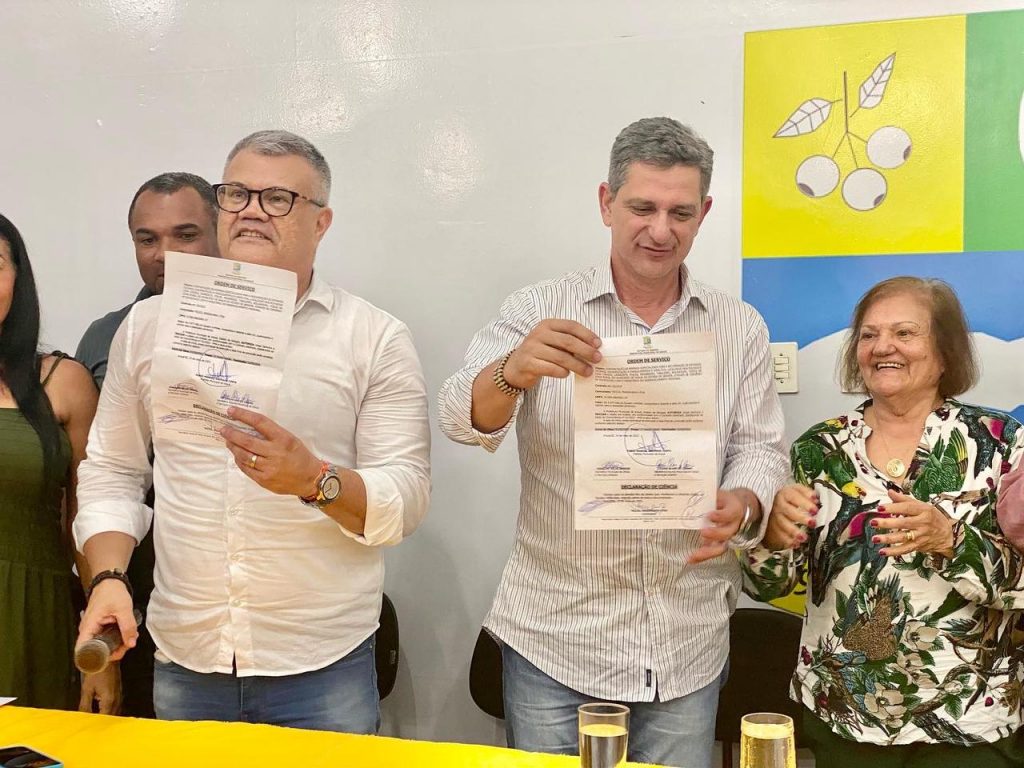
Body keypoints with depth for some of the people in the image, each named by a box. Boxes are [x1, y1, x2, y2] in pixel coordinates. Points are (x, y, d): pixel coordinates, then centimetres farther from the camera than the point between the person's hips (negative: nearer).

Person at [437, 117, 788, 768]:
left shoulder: (740, 329, 5)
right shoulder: (539, 311, -3)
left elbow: (760, 447, 4)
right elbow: (464, 419, -13)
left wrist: (741, 506, -19)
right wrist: (515, 371, -36)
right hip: (554, 636, -2)